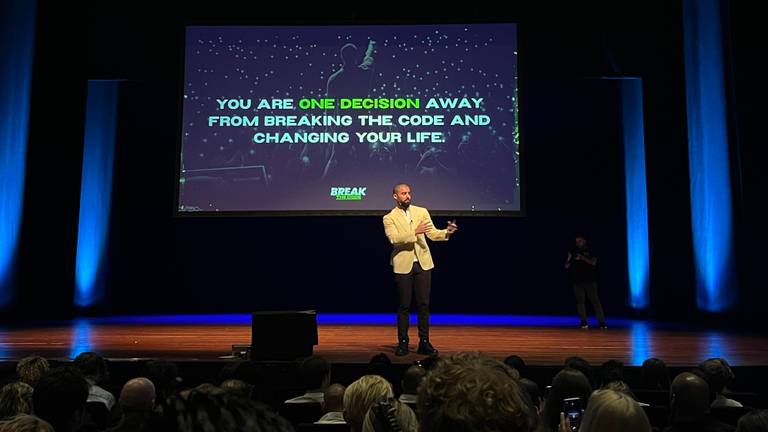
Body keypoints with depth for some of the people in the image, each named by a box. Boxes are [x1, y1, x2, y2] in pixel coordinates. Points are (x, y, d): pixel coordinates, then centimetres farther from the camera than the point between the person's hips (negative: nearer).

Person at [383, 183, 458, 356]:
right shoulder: (389, 218, 0)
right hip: (403, 265, -2)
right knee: (403, 306, 4)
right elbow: (393, 238, -16)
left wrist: (446, 232, -17)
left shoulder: (421, 211, 9)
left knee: (424, 304, 4)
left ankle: (424, 342, 13)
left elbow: (433, 233, 2)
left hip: (423, 263, 3)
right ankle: (403, 342, 15)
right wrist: (415, 232, -25)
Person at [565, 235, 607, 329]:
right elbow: (566, 267, 11)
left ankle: (602, 322, -2)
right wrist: (569, 259, -7)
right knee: (580, 301, -2)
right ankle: (584, 322, 2)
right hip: (577, 281, 2)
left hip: (590, 280, -2)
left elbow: (593, 262, -8)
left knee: (595, 300, -5)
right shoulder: (573, 252, 13)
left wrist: (582, 258, -19)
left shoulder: (590, 251, 8)